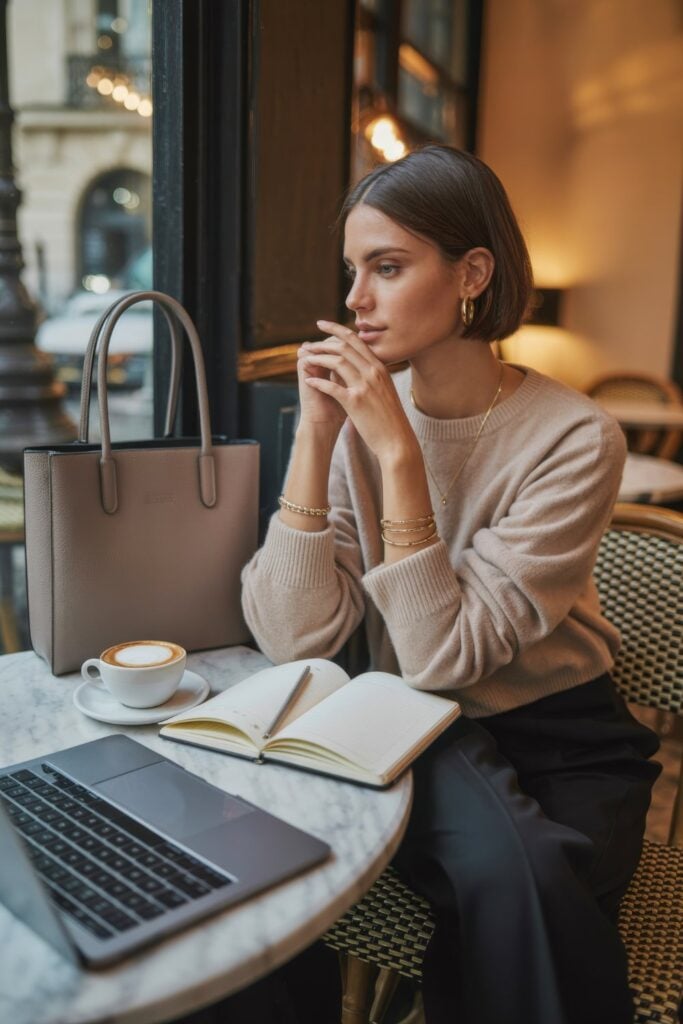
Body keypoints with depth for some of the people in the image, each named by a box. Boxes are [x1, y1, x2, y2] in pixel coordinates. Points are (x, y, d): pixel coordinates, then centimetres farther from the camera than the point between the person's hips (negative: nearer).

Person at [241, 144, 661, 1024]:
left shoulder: (573, 439, -15)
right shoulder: (354, 411, -6)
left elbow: (442, 658, -22)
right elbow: (292, 639, -15)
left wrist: (396, 449, -25)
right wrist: (315, 433, -20)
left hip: (560, 741, -1)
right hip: (423, 739, 1)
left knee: (518, 899, -28)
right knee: (510, 867, -28)